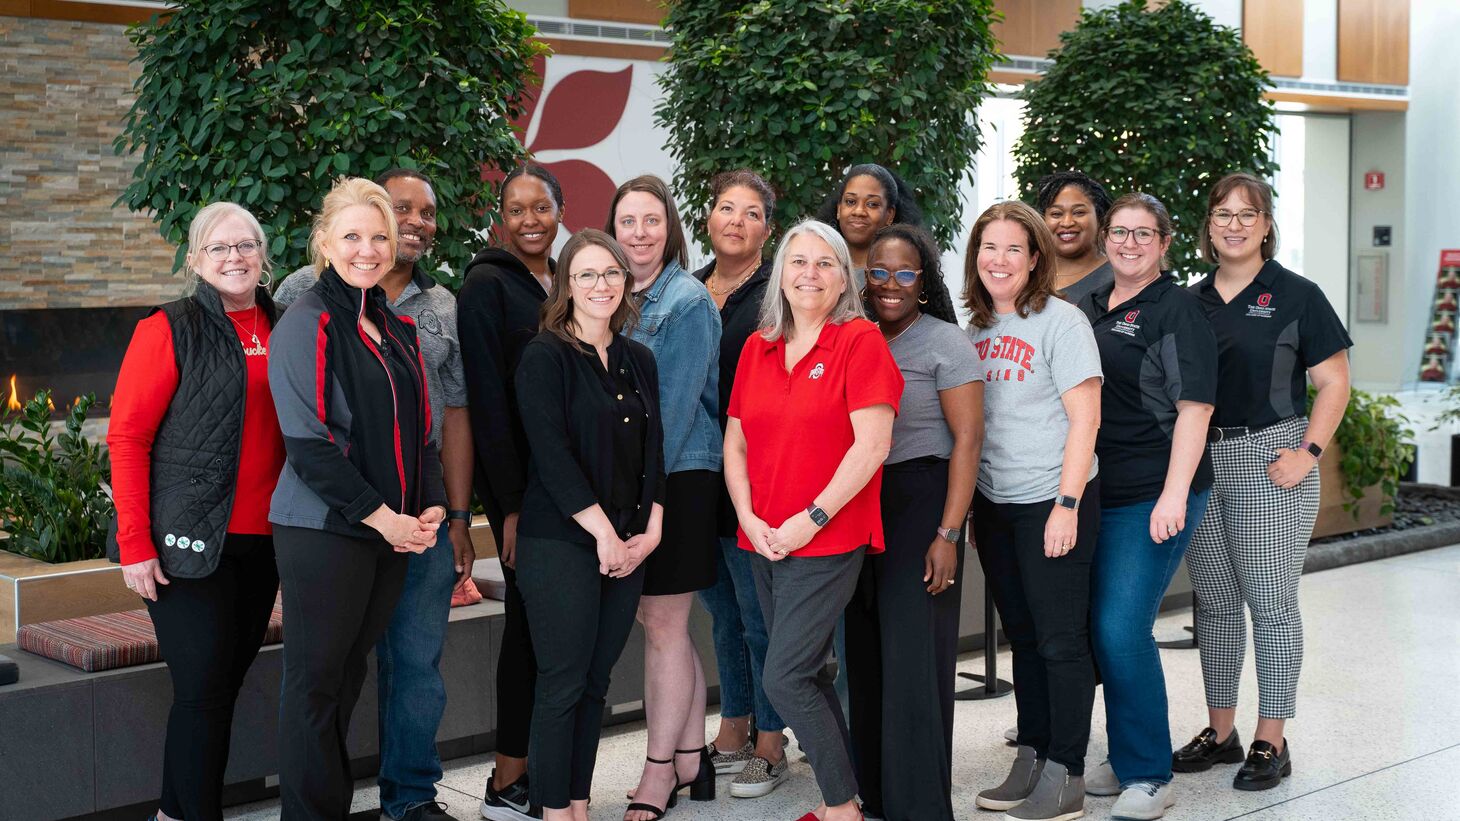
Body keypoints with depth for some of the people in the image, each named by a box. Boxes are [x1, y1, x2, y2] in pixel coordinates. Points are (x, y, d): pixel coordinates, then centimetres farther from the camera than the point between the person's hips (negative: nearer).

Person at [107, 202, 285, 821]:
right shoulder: (170, 329, -5)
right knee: (202, 687, -4)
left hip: (263, 540, 6)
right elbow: (127, 437, -7)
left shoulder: (281, 330, 11)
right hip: (191, 539, -5)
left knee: (227, 679, 11)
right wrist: (135, 543, -13)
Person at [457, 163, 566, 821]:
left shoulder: (564, 284, 13)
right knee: (531, 619, -4)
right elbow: (486, 399, -14)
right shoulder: (488, 285, -8)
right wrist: (511, 503, -18)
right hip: (520, 483, -7)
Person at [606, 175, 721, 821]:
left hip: (677, 477, -7)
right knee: (661, 621, 12)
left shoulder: (688, 301, -8)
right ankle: (691, 756, 24)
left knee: (662, 622, -2)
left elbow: (674, 403, -14)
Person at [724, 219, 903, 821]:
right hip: (764, 541, 6)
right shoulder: (757, 349, 11)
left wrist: (811, 519, -16)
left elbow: (873, 443, -14)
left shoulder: (860, 341, -7)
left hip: (828, 541, -6)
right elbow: (735, 443, 12)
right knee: (807, 675, 12)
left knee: (786, 678, -10)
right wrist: (749, 518, -2)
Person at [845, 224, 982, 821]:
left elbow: (967, 438, -10)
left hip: (921, 502, -6)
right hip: (860, 509, 6)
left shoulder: (945, 342, -4)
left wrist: (948, 534, -16)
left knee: (912, 656, -6)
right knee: (866, 655, 8)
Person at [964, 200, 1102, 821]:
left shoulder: (1060, 322, -9)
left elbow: (1084, 418, -14)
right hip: (994, 504, 7)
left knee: (1060, 640, -1)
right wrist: (968, 506, 11)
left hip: (1052, 503, -7)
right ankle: (1031, 762, 23)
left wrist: (1067, 505, -19)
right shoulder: (977, 328, 11)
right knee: (1022, 636, 14)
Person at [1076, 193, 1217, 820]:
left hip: (1153, 496, -7)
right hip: (1095, 494, 7)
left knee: (1121, 627, -12)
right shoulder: (1088, 309, 14)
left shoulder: (1177, 308, -5)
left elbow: (1194, 406, -12)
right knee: (1096, 623, 10)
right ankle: (1125, 760, 25)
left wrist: (1175, 495, -20)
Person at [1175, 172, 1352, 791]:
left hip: (1269, 459, -5)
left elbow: (1333, 382, -3)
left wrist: (1309, 452, -13)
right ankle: (1219, 731, 21)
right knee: (1214, 601, 10)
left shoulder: (1295, 296, -2)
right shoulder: (1190, 303, 11)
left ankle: (1271, 742, 8)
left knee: (1271, 601, -1)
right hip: (1200, 462, 5)